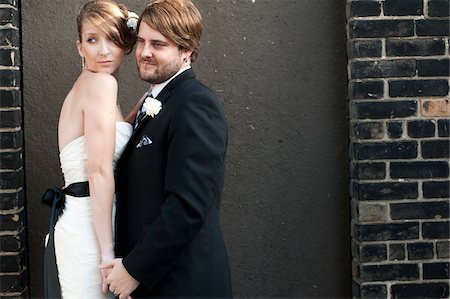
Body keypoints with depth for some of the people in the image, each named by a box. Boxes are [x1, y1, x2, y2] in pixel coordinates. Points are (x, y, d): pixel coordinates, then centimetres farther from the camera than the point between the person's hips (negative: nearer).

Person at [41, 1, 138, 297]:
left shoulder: (84, 86, 15)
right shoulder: (101, 83, -12)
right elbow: (99, 170, -19)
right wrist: (108, 252, -21)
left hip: (74, 221, 10)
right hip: (87, 228, -10)